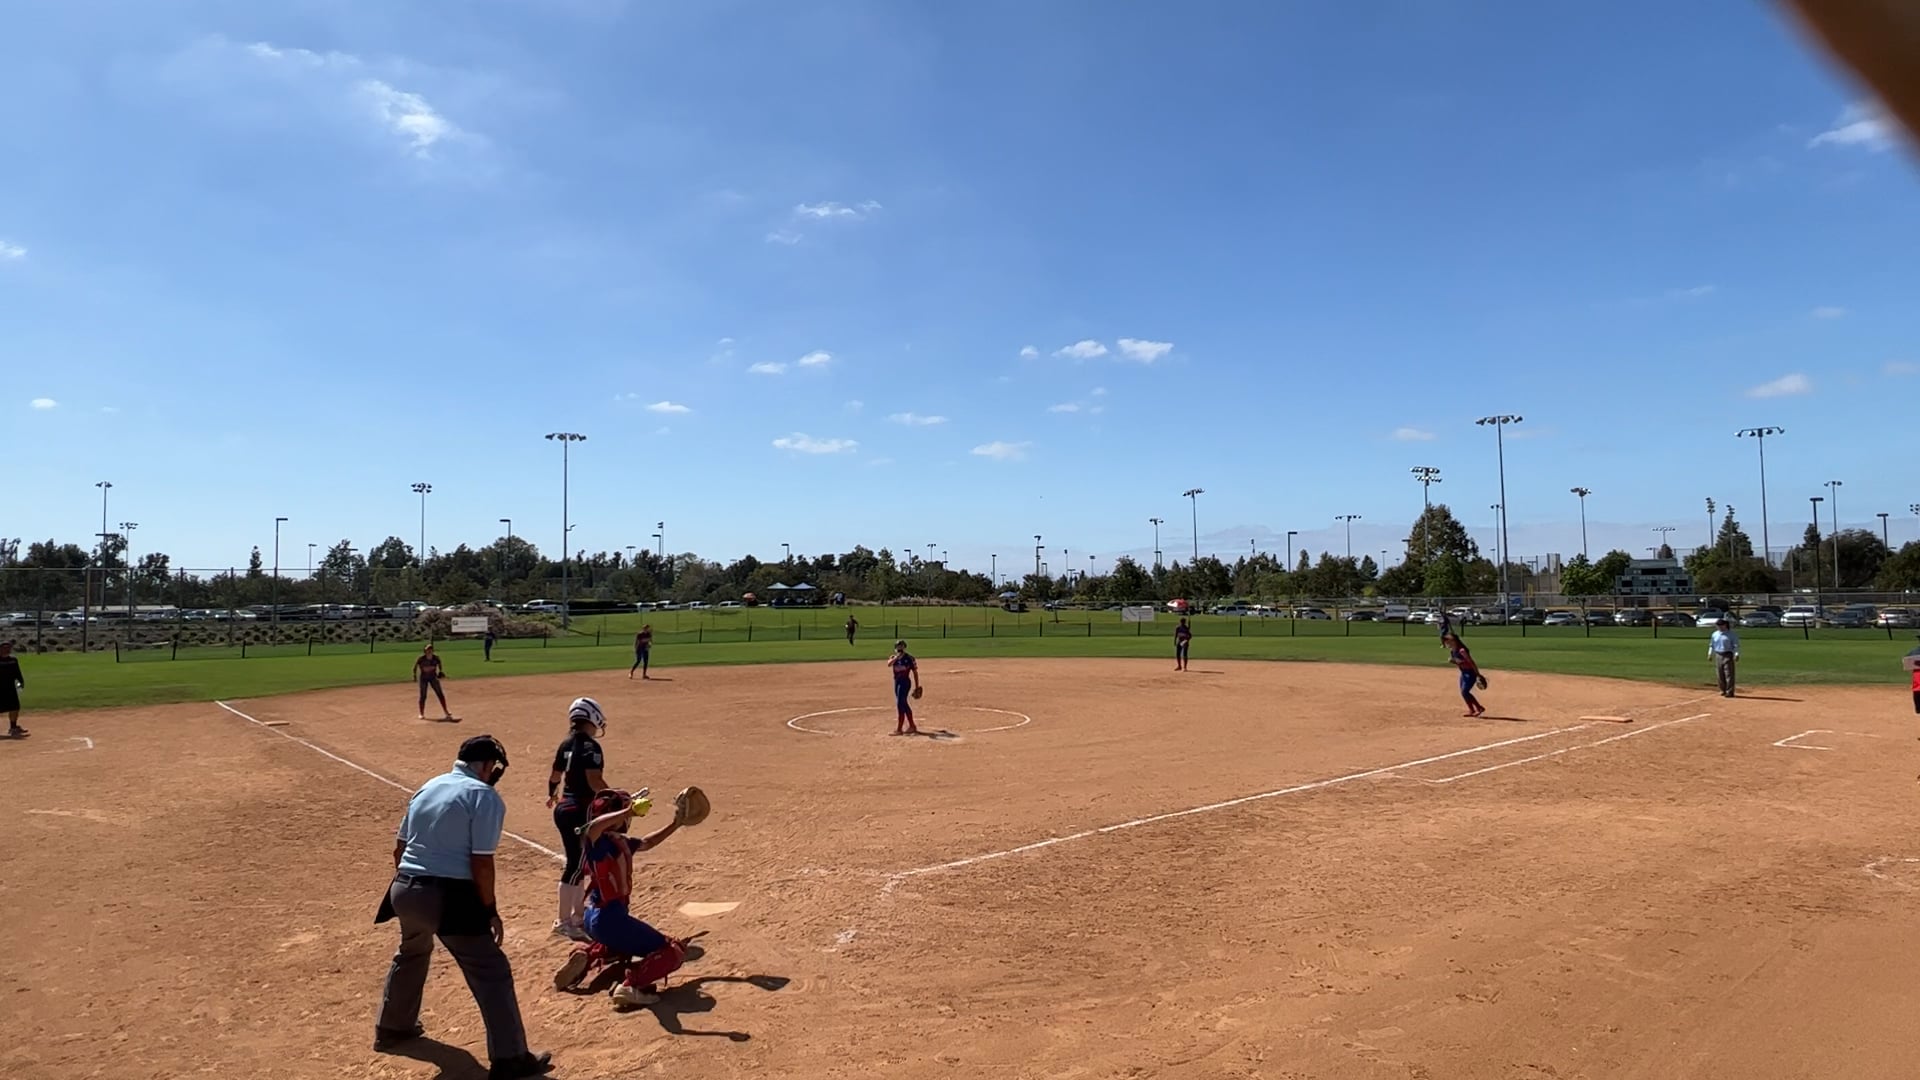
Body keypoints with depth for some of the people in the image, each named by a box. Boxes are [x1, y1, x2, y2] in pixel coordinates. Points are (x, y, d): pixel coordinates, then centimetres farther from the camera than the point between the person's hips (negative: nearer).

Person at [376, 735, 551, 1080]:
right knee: (491, 972, -1)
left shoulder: (427, 787, 12)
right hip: (449, 897, -8)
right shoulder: (485, 796, -10)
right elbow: (481, 862, -14)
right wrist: (490, 910, -6)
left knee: (411, 954, 35)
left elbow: (399, 848, 17)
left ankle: (392, 1028, 54)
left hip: (405, 890, 8)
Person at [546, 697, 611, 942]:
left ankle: (577, 914, 29)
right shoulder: (590, 746, -15)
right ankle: (564, 922, 5)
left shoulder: (566, 745, 10)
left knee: (577, 863, 18)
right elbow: (594, 781, -25)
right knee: (577, 865, -1)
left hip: (564, 808, 9)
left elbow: (555, 776, 23)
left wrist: (552, 794, 43)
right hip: (580, 811, -9)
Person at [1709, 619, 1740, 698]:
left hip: (1728, 656, -5)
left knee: (1729, 674, -8)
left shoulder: (1732, 634, -4)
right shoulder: (1715, 634, 13)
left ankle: (1729, 692, -6)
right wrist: (1710, 654, 12)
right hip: (1718, 656, 5)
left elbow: (1736, 645, -8)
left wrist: (1736, 655, -18)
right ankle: (1723, 690, 18)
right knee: (1720, 674, 8)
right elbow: (1711, 645, 19)